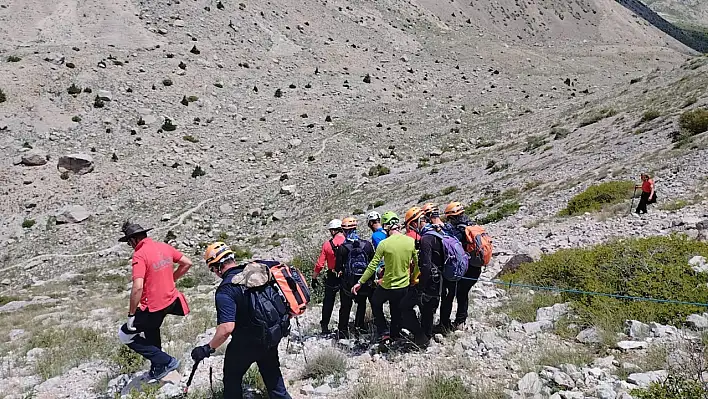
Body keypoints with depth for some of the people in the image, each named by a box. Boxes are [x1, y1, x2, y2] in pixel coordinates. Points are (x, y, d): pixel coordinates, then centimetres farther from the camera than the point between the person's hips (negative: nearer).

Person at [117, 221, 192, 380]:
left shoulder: (139, 255, -19)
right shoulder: (164, 247, 3)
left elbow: (138, 287, -27)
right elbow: (187, 263, 8)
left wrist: (131, 315, -17)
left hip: (154, 306, -8)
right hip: (171, 300, 8)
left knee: (125, 334, 10)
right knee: (151, 329, 31)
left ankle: (165, 361, 7)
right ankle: (157, 368, 41)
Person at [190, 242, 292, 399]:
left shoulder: (225, 290, -23)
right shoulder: (260, 269, -5)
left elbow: (227, 328, -29)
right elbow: (276, 297, 7)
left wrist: (208, 348, -18)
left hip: (247, 342, -6)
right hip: (274, 334, 6)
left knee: (232, 377, 17)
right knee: (271, 373, 26)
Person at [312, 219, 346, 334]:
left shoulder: (327, 244, -8)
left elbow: (320, 264, -6)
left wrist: (314, 278, 5)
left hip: (332, 278, 0)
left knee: (328, 302, 14)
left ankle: (325, 326, 18)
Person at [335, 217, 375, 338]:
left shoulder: (342, 248, -16)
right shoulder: (367, 244, -8)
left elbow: (338, 267, -9)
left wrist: (340, 271, 14)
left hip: (348, 282, -2)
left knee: (345, 307, 11)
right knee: (362, 303, 23)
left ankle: (343, 330, 16)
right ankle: (359, 326, 27)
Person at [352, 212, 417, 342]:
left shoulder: (384, 243, -18)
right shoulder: (411, 241, -8)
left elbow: (372, 266, -15)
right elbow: (418, 264, 0)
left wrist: (360, 282, -6)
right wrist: (412, 278, 17)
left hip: (387, 285, -3)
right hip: (404, 286, 4)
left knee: (375, 304, 23)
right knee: (397, 311, 23)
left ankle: (384, 332, 16)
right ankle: (395, 334, 34)